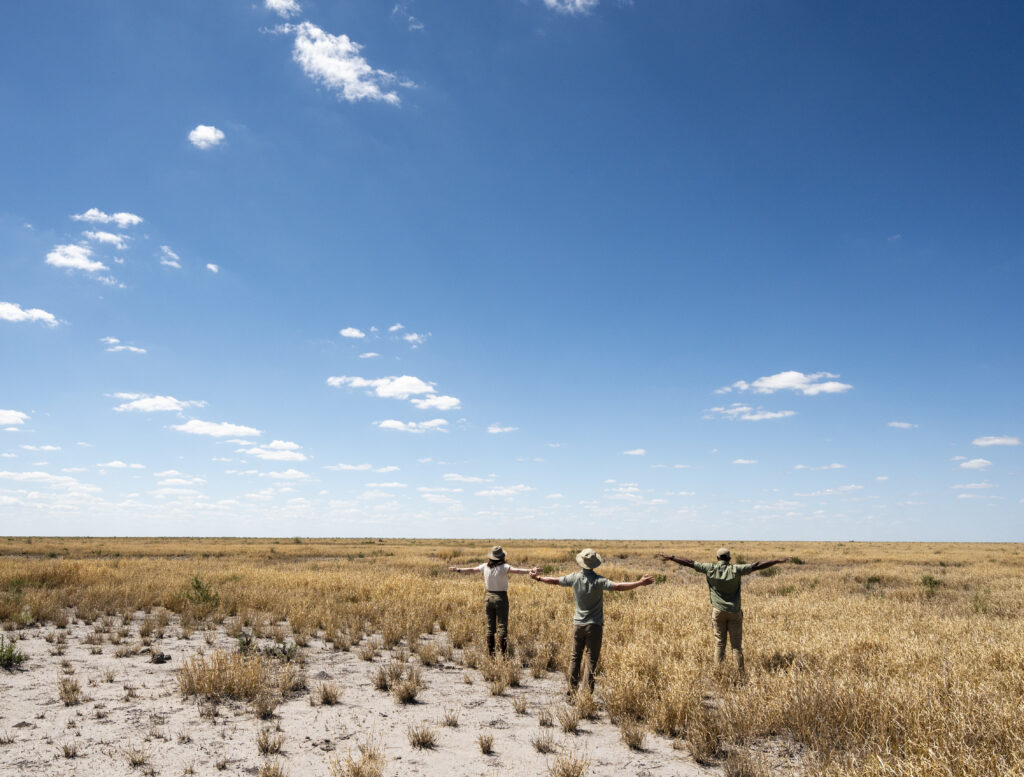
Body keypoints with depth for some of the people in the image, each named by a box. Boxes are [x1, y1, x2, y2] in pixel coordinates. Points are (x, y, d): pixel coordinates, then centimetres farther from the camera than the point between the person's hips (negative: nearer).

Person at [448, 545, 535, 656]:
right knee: (502, 627, -3)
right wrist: (529, 571, -42)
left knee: (490, 627, 11)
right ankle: (503, 653, -7)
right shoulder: (504, 567, -13)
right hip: (501, 598, -5)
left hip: (489, 597, 5)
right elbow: (517, 570, -30)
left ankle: (490, 653, 15)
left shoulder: (485, 566, 2)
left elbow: (471, 569, 15)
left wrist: (458, 569, 31)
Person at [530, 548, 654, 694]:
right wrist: (640, 583, -25)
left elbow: (554, 581, 7)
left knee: (575, 657, 14)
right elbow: (618, 587, -26)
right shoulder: (598, 581, -16)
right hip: (594, 625, -4)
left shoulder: (574, 578, -4)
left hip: (578, 624, 4)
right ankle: (588, 692, 2)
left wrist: (538, 578, 24)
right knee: (592, 659, 3)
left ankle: (572, 689, 18)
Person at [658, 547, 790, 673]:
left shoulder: (710, 569, -5)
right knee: (736, 644, 5)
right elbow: (756, 566, -7)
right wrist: (777, 561, -1)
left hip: (718, 611, 1)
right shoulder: (735, 570, -7)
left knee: (719, 643, 6)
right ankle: (740, 673, 7)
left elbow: (690, 563, 0)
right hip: (734, 611, 0)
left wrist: (671, 558, 7)